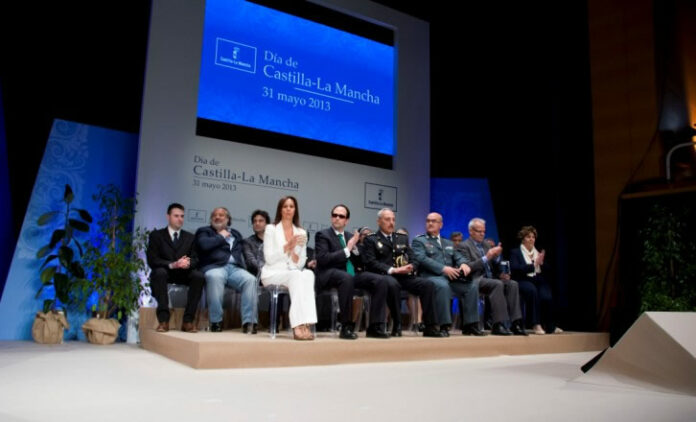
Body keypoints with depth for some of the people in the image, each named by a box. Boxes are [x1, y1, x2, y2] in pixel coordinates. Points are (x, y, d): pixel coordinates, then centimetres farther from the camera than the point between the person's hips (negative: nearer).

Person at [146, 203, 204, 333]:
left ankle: (188, 320, -28)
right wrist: (172, 265, -25)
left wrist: (188, 263, -22)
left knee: (199, 276, -29)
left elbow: (195, 259, 4)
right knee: (159, 272, -37)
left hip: (184, 273, 2)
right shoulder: (156, 235, 6)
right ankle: (163, 319, -34)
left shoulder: (190, 237, 15)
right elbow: (152, 260, -7)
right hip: (165, 271, -2)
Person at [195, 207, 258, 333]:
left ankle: (249, 322, -29)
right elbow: (204, 245, -3)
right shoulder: (204, 231, 19)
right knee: (215, 277, -39)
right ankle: (216, 321, -29)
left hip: (235, 268, 3)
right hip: (214, 267, -3)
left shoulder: (236, 234, 31)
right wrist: (221, 237, 7)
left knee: (251, 279, -29)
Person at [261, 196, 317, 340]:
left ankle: (304, 324, -42)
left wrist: (293, 250, -11)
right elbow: (269, 259, -7)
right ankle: (299, 325, -41)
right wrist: (287, 246, -17)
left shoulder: (301, 233, 12)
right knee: (296, 275, -36)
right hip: (273, 273, -3)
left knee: (308, 274, -33)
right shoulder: (271, 228, 3)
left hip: (294, 274, 3)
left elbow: (300, 264, 7)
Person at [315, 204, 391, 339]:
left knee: (382, 281, -15)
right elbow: (323, 259, -15)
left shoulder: (350, 236, 19)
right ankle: (346, 327, -31)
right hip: (330, 275, -6)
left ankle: (375, 327, -14)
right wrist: (347, 249, -13)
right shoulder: (322, 235, 2)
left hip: (351, 275, 6)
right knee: (347, 278, -40)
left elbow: (358, 263, 15)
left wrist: (354, 247, -3)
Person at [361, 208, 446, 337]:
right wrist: (392, 270, -18)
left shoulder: (402, 238, 25)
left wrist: (410, 267, -8)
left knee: (428, 284, -21)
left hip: (404, 276, 5)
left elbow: (413, 259, 17)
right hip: (385, 276, -5)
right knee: (392, 284, -39)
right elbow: (370, 262, -5)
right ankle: (397, 326, -25)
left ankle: (431, 327, -19)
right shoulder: (371, 240, 9)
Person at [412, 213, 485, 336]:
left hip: (451, 277, 5)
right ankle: (444, 325, -32)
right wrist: (443, 268, -20)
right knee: (442, 285, -38)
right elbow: (422, 259, -7)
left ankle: (469, 325, -17)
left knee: (472, 284, -20)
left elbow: (459, 257, 17)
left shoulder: (449, 243, 29)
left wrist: (463, 264, -10)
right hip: (431, 276, -5)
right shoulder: (418, 241, 10)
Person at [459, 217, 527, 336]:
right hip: (476, 280, -7)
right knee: (498, 284, -33)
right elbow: (468, 267, -12)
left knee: (513, 284, -19)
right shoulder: (464, 246, 2)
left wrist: (497, 256, -1)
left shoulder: (485, 245, 23)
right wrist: (486, 258, -18)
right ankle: (498, 325, -34)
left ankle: (515, 322, -25)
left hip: (490, 278, 7)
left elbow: (494, 267, 20)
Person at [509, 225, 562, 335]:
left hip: (539, 281, 3)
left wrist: (542, 263, -5)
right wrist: (533, 265, -15)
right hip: (524, 281, -3)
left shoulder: (539, 252, 21)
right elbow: (515, 269, -11)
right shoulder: (515, 252, 7)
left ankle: (549, 326, -9)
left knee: (546, 296, -28)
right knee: (532, 290, -36)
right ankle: (536, 324, -31)